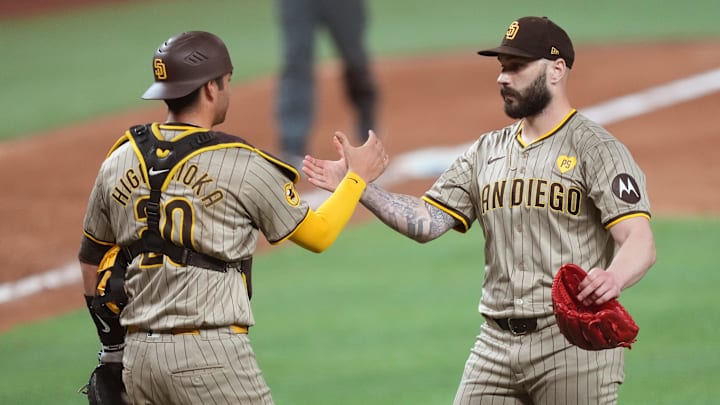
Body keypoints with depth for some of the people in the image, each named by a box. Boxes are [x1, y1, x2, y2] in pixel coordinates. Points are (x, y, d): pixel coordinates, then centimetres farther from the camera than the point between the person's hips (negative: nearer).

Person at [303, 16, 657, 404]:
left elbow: (640, 242, -17)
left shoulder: (596, 148, -5)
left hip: (572, 342, -6)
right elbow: (425, 222, 10)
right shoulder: (488, 151, 16)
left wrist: (614, 277, -39)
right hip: (496, 342, 6)